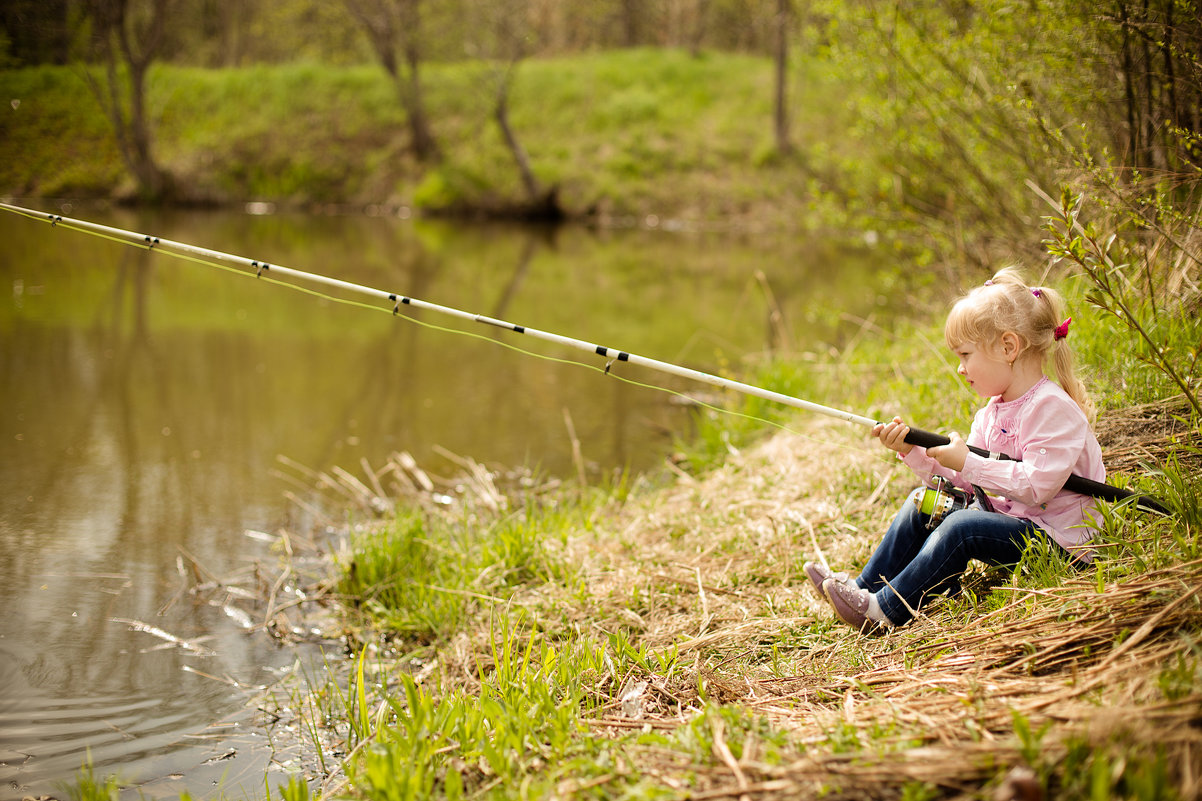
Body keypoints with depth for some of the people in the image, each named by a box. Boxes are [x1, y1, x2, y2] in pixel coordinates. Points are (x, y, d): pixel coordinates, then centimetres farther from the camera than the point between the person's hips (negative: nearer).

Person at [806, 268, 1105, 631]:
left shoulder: (1052, 407, -20)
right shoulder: (992, 411, 10)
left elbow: (1037, 485, -29)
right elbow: (964, 481, 8)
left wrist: (968, 462, -24)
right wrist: (913, 452, -5)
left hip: (1059, 539, -10)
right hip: (1007, 518, 10)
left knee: (961, 526, -28)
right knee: (924, 503, 5)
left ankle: (883, 610, -22)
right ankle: (863, 587, 5)